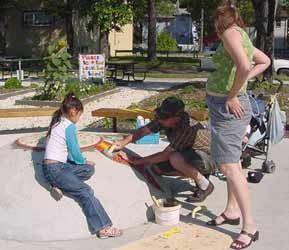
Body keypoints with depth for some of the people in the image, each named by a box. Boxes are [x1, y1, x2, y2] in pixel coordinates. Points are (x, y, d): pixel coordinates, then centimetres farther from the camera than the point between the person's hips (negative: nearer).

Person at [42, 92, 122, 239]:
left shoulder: (58, 123, 14)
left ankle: (60, 185, -5)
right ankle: (103, 228, -20)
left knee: (89, 169, 6)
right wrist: (84, 161, 11)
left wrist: (81, 161, 11)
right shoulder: (69, 127, -12)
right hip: (54, 169, -9)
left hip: (59, 165, 9)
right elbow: (75, 152, -9)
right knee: (86, 192, -16)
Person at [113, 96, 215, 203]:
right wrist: (123, 142, -16)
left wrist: (138, 161, -22)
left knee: (175, 158, -35)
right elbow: (144, 130, -3)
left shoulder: (186, 128, -35)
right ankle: (196, 173, 12)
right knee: (158, 168, -2)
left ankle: (205, 185, -13)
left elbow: (165, 155, -29)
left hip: (209, 156, -8)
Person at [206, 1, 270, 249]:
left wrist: (232, 95, -19)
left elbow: (243, 66, -31)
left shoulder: (230, 33, -14)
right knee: (232, 161, 18)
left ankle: (250, 226, -6)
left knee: (228, 165, -10)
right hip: (225, 105, 10)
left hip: (227, 106, -10)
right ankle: (232, 211, 31)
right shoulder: (242, 36, 13)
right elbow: (265, 61, 27)